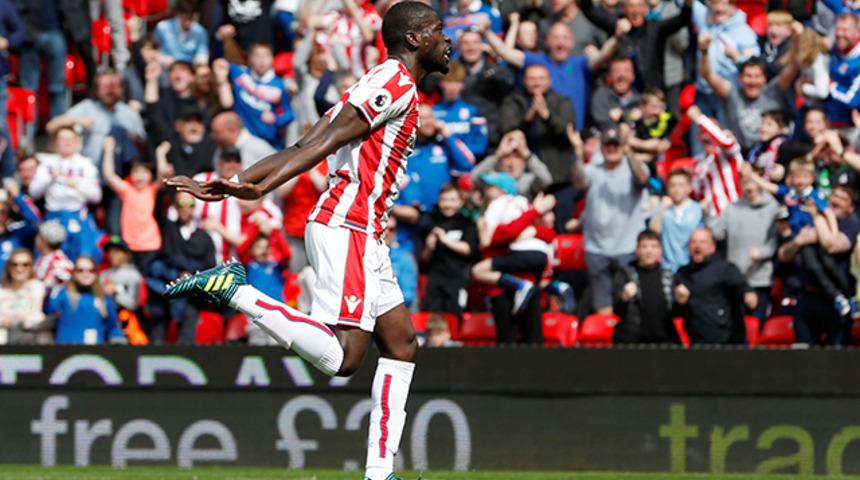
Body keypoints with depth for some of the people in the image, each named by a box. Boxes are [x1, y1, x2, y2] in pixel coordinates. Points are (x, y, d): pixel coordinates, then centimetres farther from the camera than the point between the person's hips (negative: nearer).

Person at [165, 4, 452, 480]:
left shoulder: (380, 84, 22)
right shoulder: (396, 82, -7)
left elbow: (302, 149, 13)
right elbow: (327, 142, -18)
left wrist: (233, 185, 4)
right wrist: (263, 188, -27)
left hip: (363, 236, 11)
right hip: (347, 230, -11)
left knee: (401, 343, 10)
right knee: (343, 356, -19)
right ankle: (235, 290, -16)